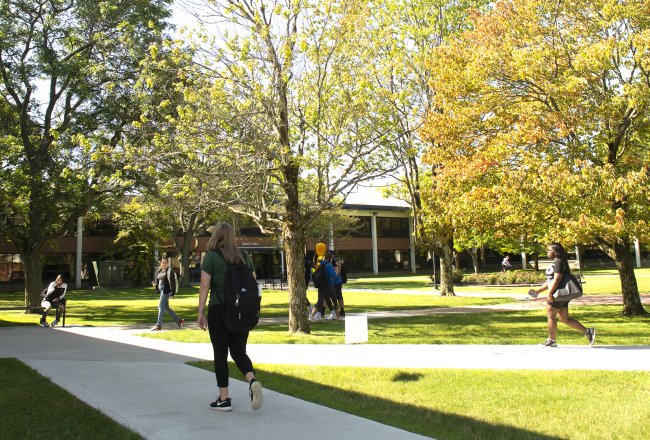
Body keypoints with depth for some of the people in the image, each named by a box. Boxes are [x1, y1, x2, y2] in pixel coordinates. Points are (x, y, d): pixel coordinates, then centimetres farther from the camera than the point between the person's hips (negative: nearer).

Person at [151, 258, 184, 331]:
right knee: (166, 307, 12)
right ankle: (179, 320, 21)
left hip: (166, 291, -9)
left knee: (161, 306, -9)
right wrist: (154, 283, -3)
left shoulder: (169, 271, -10)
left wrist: (172, 292, -22)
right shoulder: (160, 271, 14)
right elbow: (157, 280, 20)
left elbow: (172, 281, -16)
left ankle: (159, 325, -6)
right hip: (161, 290, 9)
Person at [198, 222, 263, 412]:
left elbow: (204, 287, -9)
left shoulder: (211, 257, -6)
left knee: (220, 354, 7)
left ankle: (224, 399, 11)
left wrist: (201, 313, -3)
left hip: (219, 311, -4)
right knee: (239, 352, 13)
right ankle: (253, 381, -13)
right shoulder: (244, 256, 7)